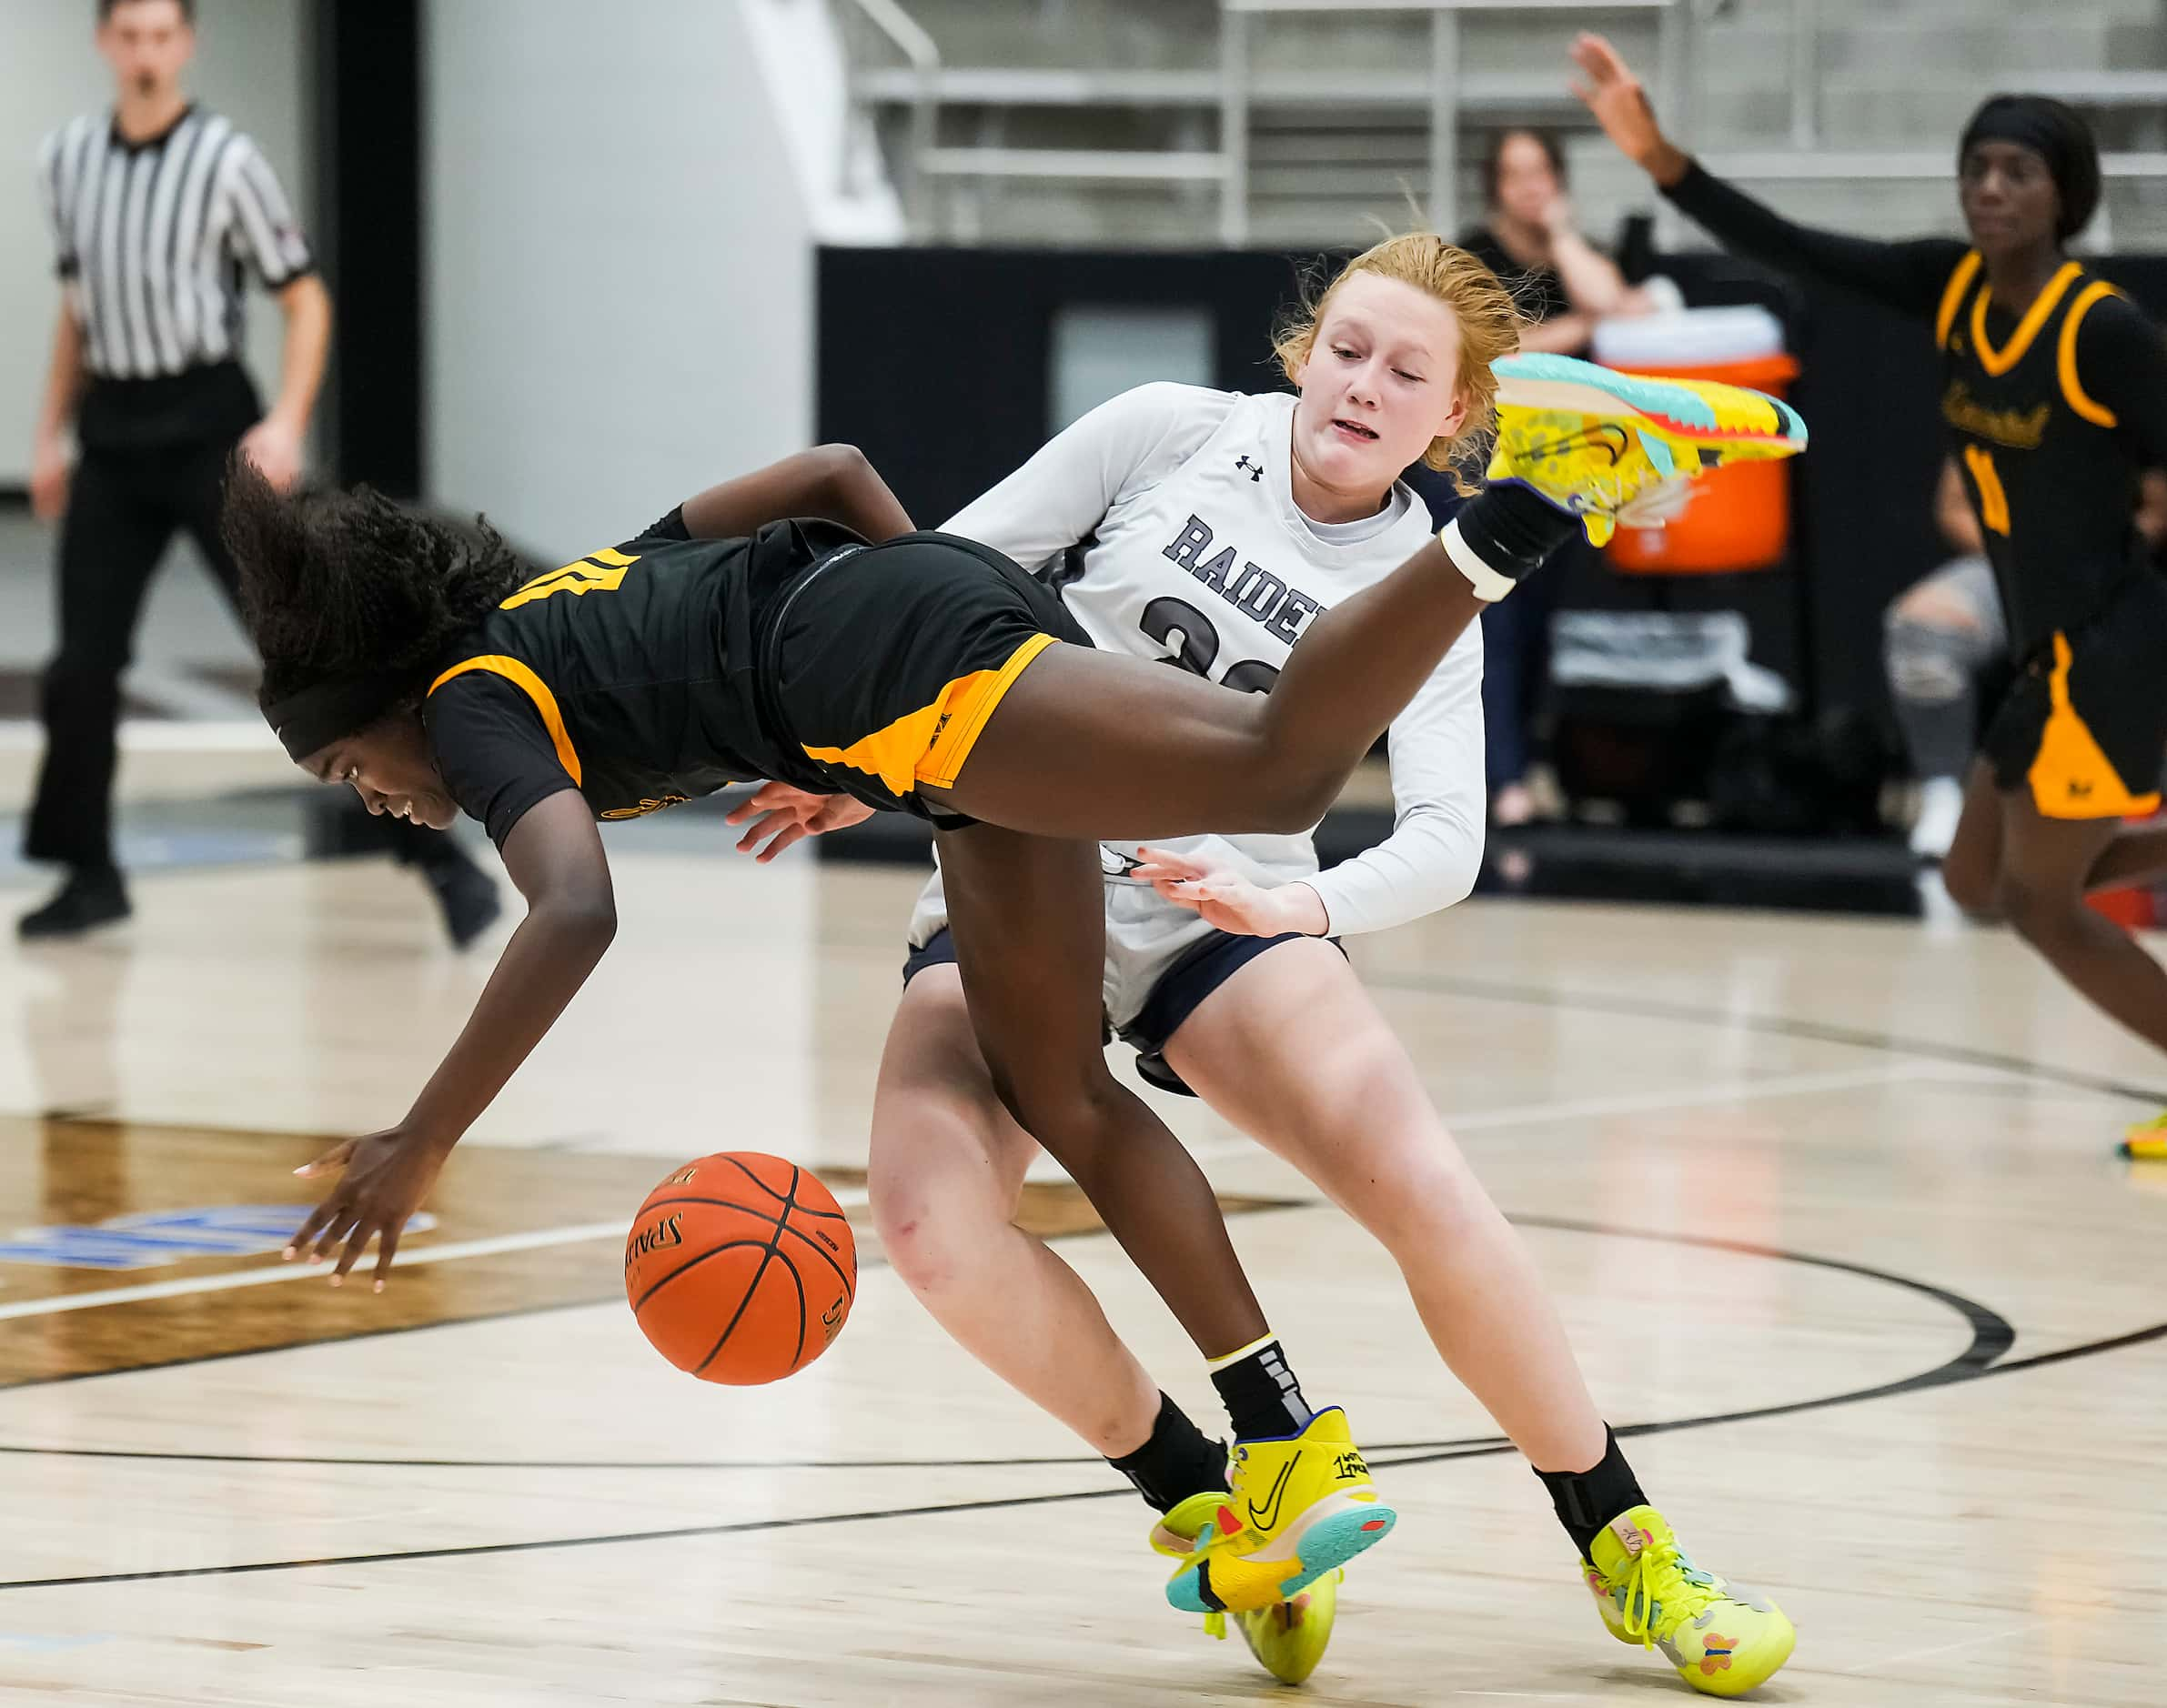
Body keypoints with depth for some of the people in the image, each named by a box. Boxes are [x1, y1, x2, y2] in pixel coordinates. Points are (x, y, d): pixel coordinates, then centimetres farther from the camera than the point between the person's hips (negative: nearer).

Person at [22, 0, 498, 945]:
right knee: (81, 662, 3)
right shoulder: (65, 158, 6)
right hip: (113, 431, 5)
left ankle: (441, 857, -7)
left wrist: (287, 424, -16)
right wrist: (51, 436, 16)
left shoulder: (226, 160, -9)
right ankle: (89, 872, 19)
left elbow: (305, 298, -4)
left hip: (208, 423, -5)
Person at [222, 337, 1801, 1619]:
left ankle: (1521, 511, -37)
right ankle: (1293, 1459, 2)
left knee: (1275, 764, -24)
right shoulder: (573, 594, 31)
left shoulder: (475, 703, 6)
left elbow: (576, 916, -12)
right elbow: (836, 469, 30)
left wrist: (422, 1146, -7)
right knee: (1057, 1087, 7)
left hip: (897, 659, -8)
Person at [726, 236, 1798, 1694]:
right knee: (932, 1222, -28)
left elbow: (1448, 838, -9)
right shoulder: (1174, 433, -1)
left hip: (1225, 909, 0)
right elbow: (949, 569, 6)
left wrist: (1302, 907, -29)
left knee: (1426, 1189, -25)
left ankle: (1626, 1548, -5)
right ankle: (1202, 1501, -4)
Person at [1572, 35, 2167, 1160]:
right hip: (2051, 656, 8)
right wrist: (1657, 154, -18)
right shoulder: (1951, 288, 0)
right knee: (1979, 886, 16)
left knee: (2038, 903, -3)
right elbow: (1791, 250, -6)